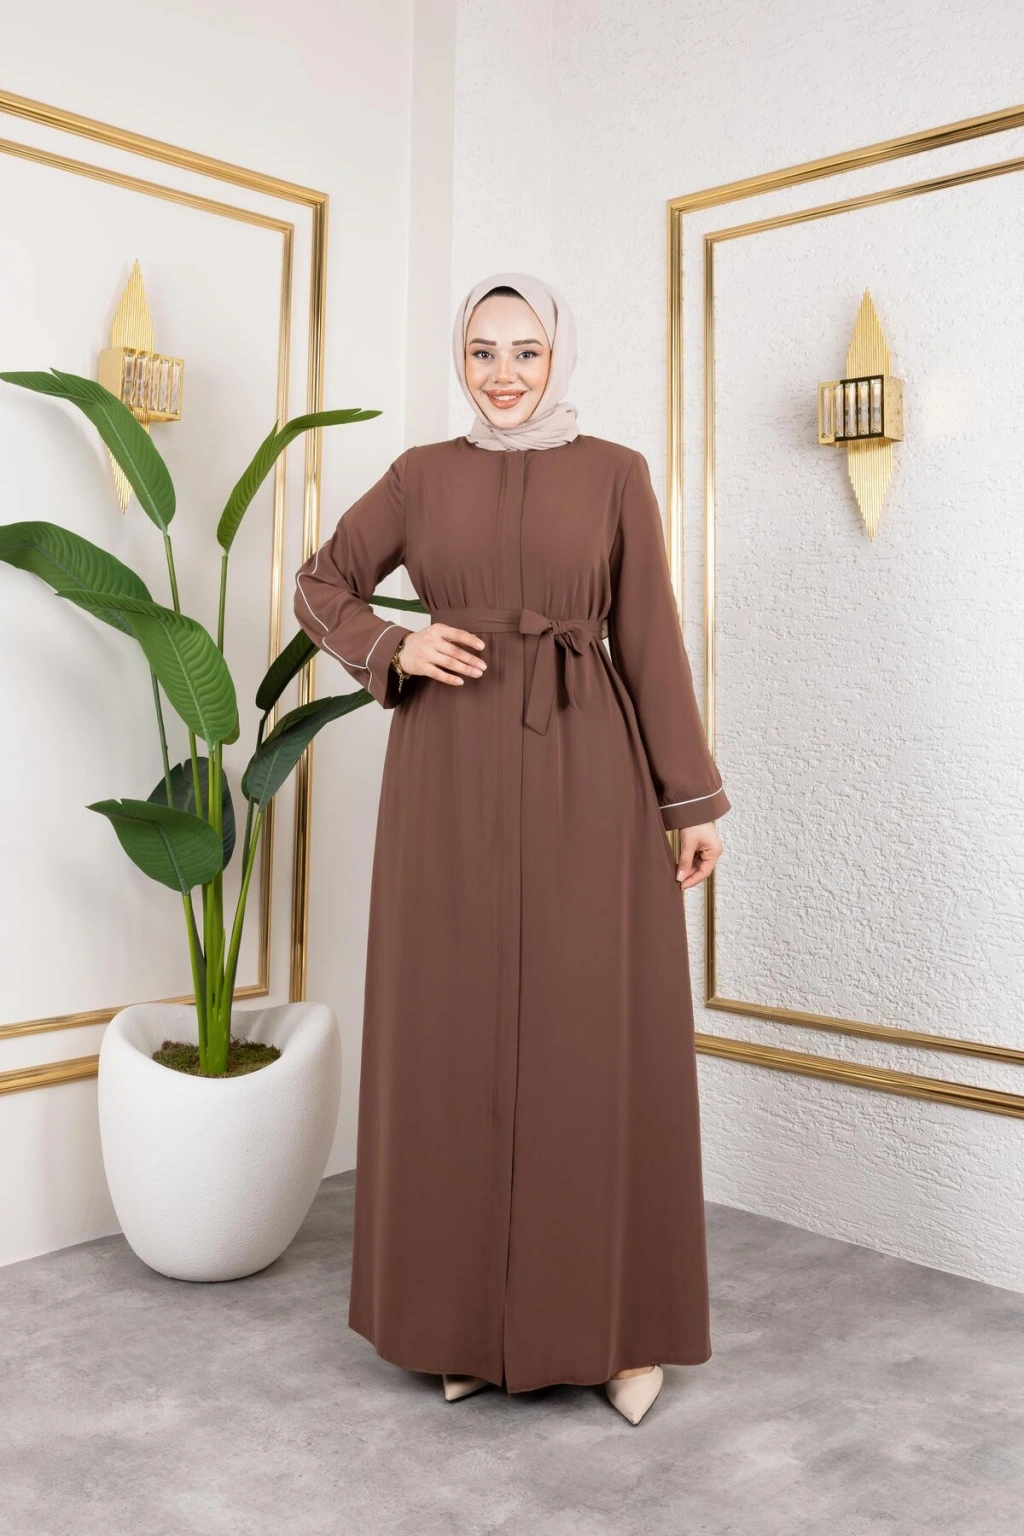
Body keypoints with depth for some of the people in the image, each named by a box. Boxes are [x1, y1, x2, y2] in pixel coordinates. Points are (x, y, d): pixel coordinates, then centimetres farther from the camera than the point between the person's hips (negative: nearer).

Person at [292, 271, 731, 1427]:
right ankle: (472, 1310, 22)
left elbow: (652, 639, 3)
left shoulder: (615, 474, 5)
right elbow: (321, 587, 15)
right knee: (457, 1037, 5)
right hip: (451, 776, 2)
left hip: (583, 772, -1)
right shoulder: (420, 474, 10)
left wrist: (693, 797, -1)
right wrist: (395, 649, -5)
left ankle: (616, 1314, 16)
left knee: (597, 1038, 0)